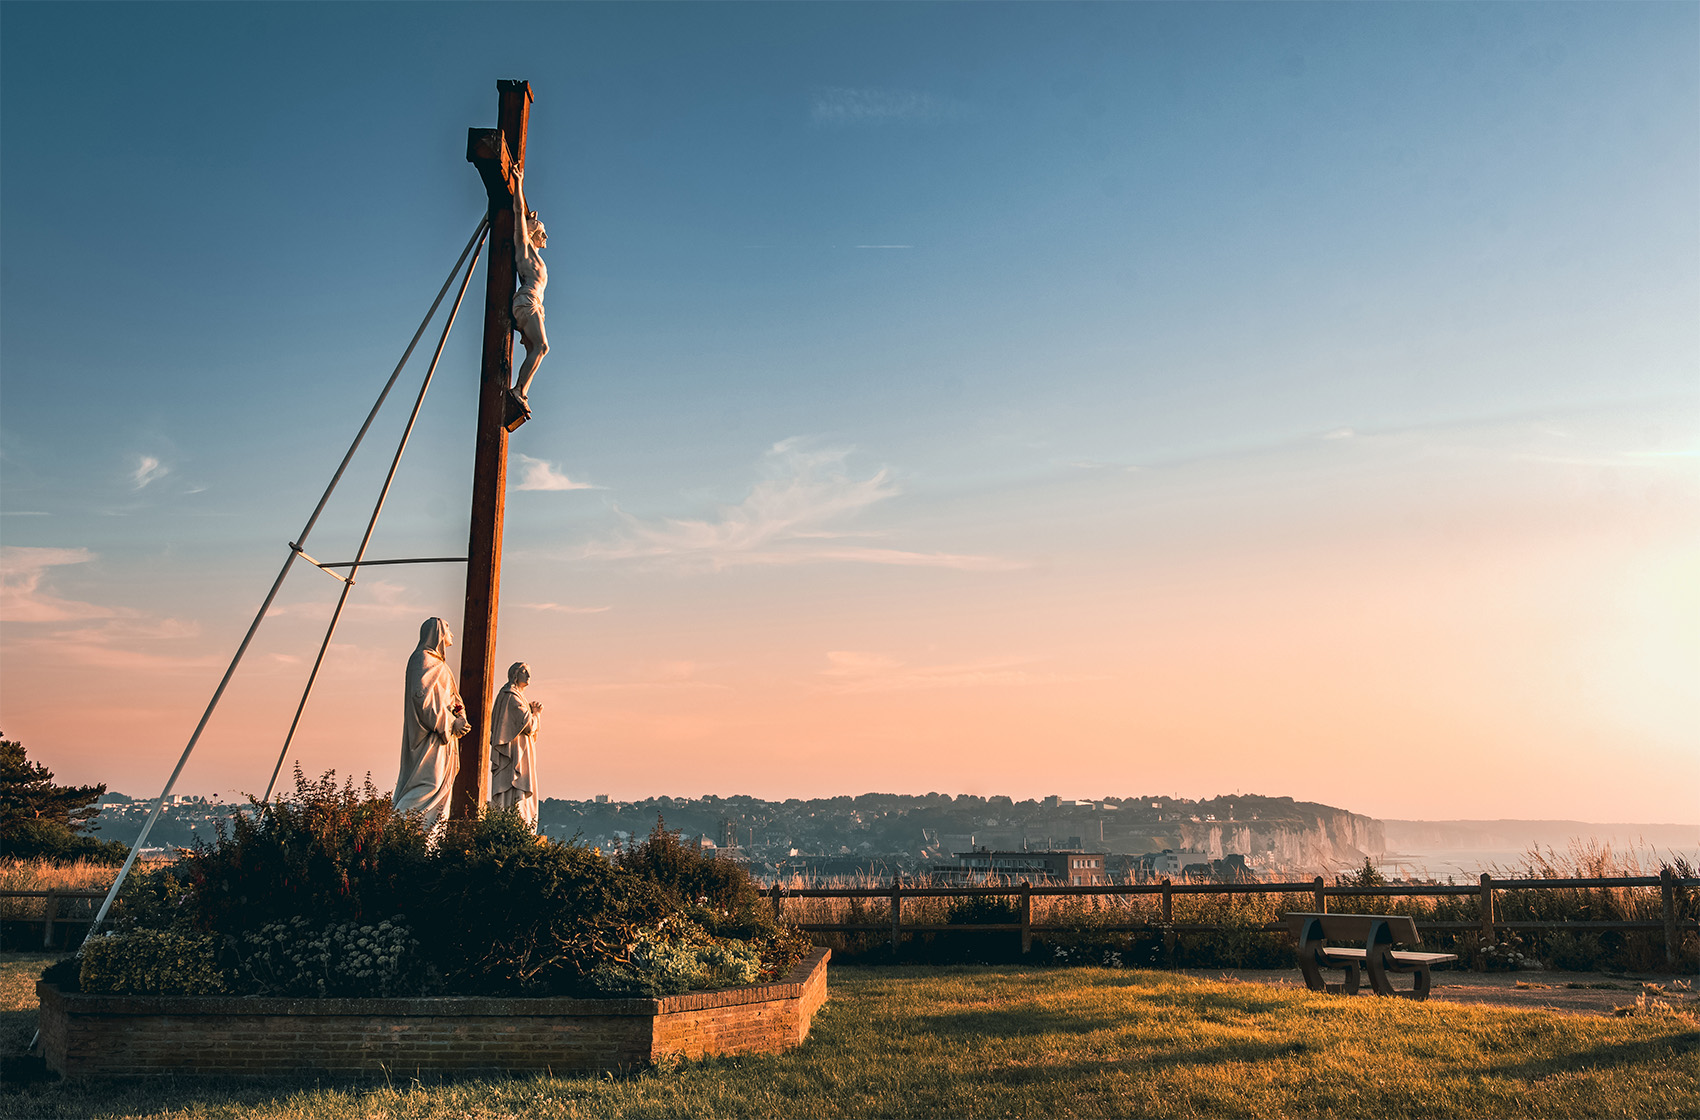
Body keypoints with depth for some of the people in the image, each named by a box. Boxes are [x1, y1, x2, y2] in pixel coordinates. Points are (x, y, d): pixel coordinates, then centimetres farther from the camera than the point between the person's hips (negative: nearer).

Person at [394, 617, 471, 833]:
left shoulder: (437, 662, 22)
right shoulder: (424, 660, -9)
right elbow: (422, 696, -21)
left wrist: (459, 718, 1)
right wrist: (450, 722, -18)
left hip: (441, 732, 10)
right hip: (431, 734, -10)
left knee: (442, 781, 6)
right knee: (431, 781, -15)